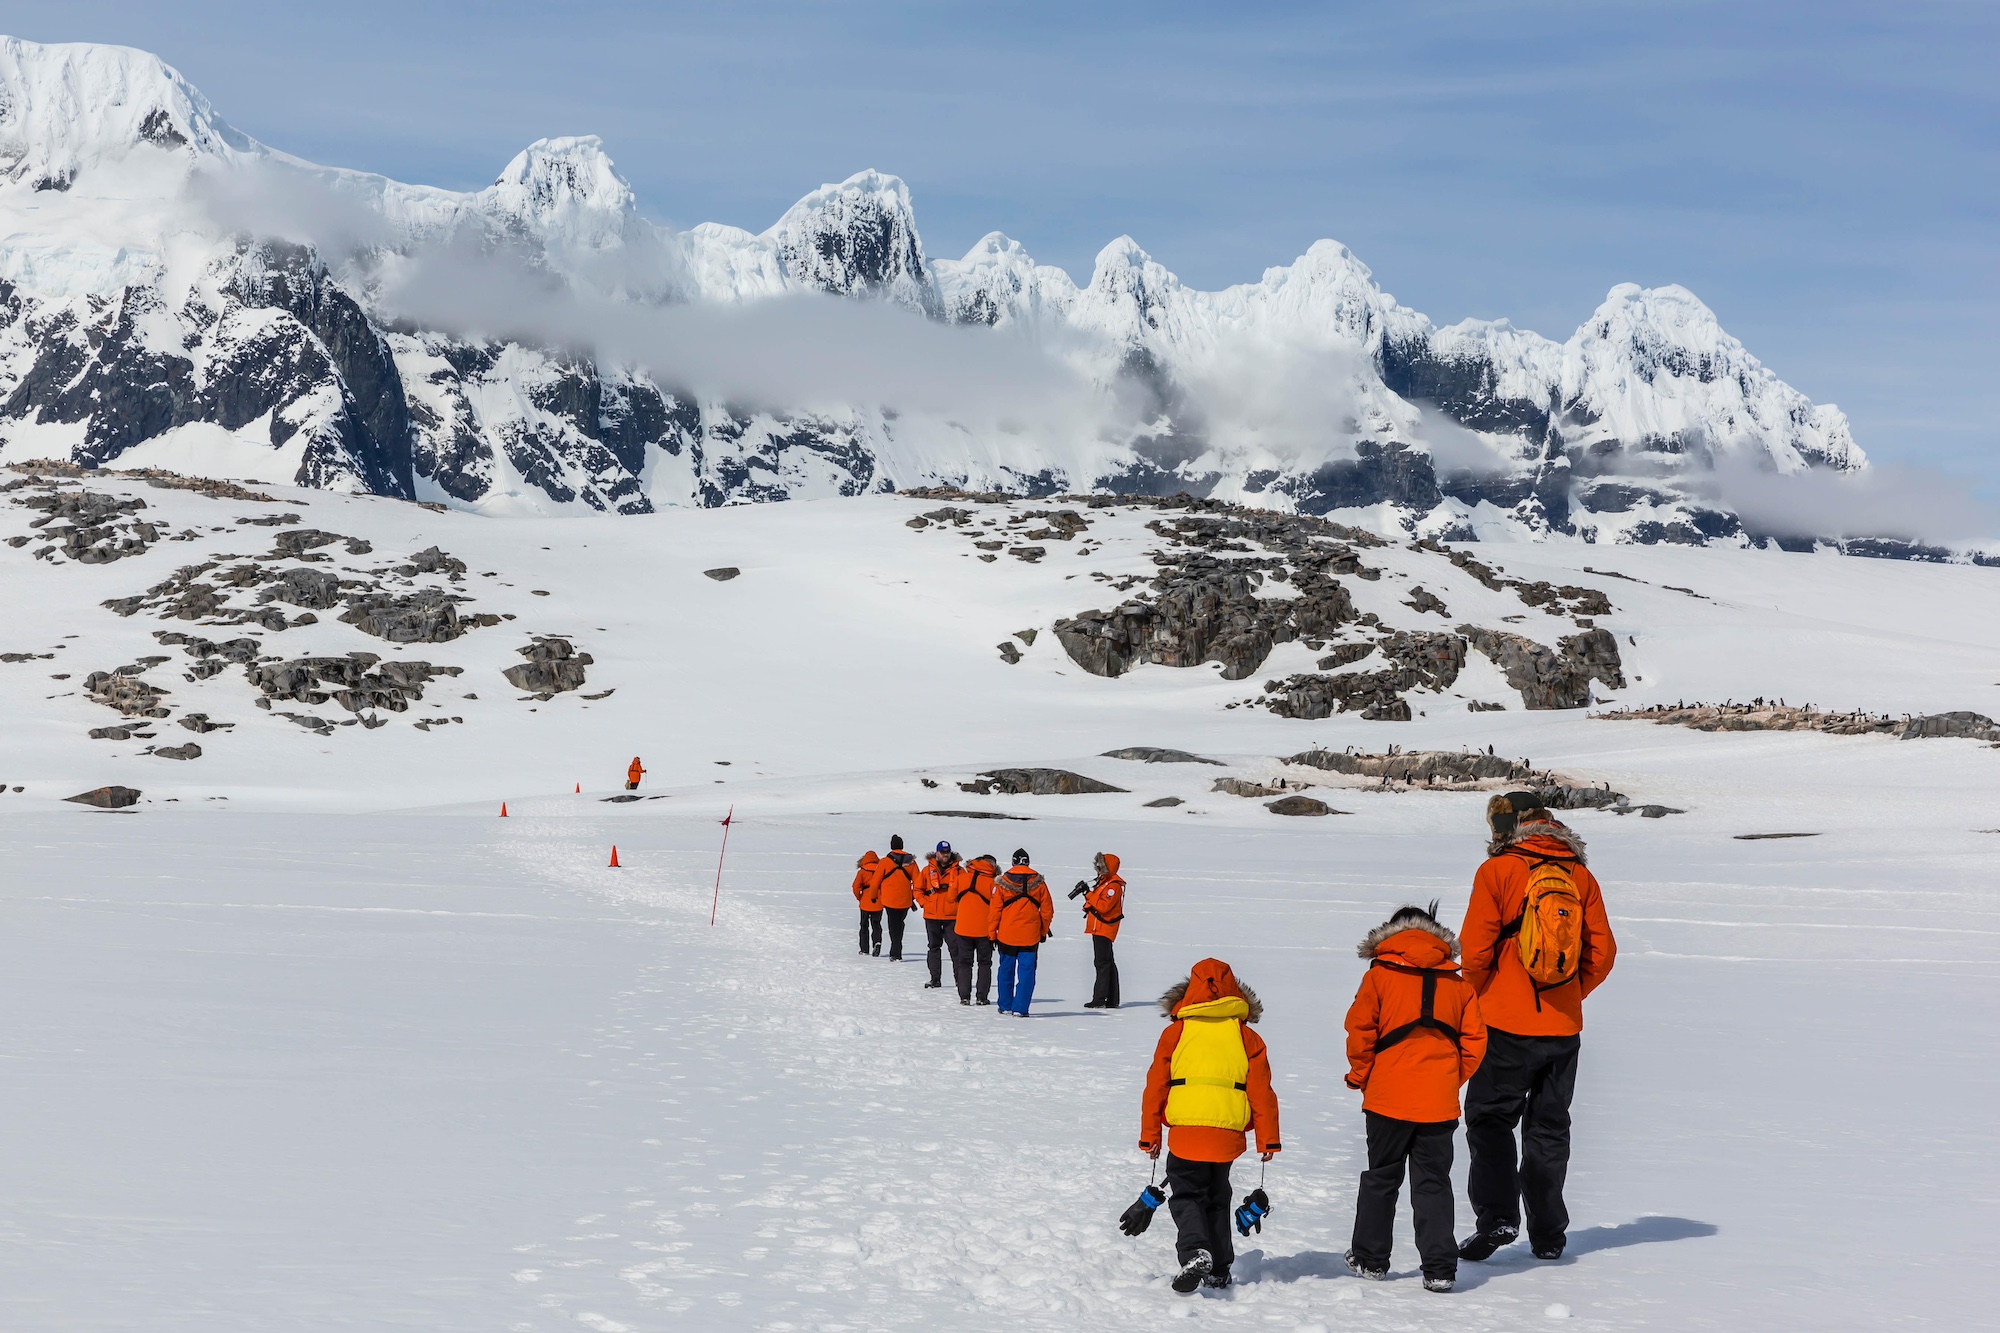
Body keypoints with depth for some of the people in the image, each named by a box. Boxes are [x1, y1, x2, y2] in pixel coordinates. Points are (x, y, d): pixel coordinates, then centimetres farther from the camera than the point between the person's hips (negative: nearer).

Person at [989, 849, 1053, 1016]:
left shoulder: (1002, 883, -3)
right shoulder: (1039, 883, 0)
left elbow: (995, 911, -1)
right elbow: (1047, 910, 4)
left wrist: (993, 934, 8)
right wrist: (1043, 931, 16)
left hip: (1006, 935, 0)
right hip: (1030, 936, 0)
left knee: (1006, 970, 13)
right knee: (1026, 971, 3)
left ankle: (1005, 1006, 21)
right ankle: (1020, 1008, -2)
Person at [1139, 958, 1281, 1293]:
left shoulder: (1174, 1033, 5)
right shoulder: (1247, 1038, 9)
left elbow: (1155, 1087, 6)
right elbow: (1261, 1092, 6)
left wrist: (1150, 1135, 12)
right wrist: (1268, 1139, 11)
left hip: (1186, 1131, -2)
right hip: (1228, 1134, 2)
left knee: (1186, 1194, 6)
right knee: (1217, 1197, 19)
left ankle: (1194, 1251, -20)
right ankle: (1219, 1269, 18)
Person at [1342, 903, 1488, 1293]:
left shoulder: (1379, 975, 0)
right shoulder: (1457, 984, 8)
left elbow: (1360, 1030, -8)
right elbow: (1474, 1041, 5)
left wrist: (1360, 1077, 5)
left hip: (1388, 1099, -2)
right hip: (1439, 1103, 2)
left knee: (1381, 1178, 12)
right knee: (1433, 1183, 7)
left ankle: (1370, 1258, 19)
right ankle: (1439, 1268, 2)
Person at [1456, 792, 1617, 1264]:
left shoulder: (1498, 871, -7)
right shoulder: (1580, 875, 5)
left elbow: (1475, 950, -10)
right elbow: (1602, 954, 5)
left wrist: (1480, 996, 7)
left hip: (1506, 1025, -4)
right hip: (1564, 1027, 4)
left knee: (1489, 1120, 6)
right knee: (1549, 1128, 13)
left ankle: (1497, 1216, -7)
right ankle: (1548, 1235, 15)